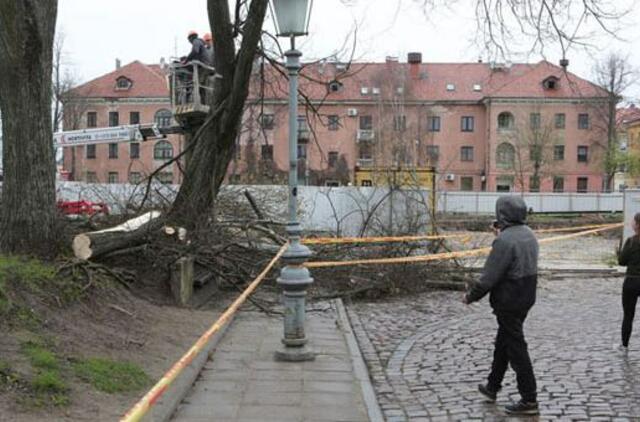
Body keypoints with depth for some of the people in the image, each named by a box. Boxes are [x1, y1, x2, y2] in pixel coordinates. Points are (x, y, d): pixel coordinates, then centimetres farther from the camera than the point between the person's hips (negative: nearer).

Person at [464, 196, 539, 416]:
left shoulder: (504, 240, -24)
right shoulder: (529, 234, 4)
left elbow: (489, 276, -22)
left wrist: (471, 296, -8)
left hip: (508, 301, -9)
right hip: (526, 297, 9)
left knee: (516, 348, 0)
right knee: (503, 341, 21)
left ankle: (529, 400, 6)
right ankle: (492, 387, 35)